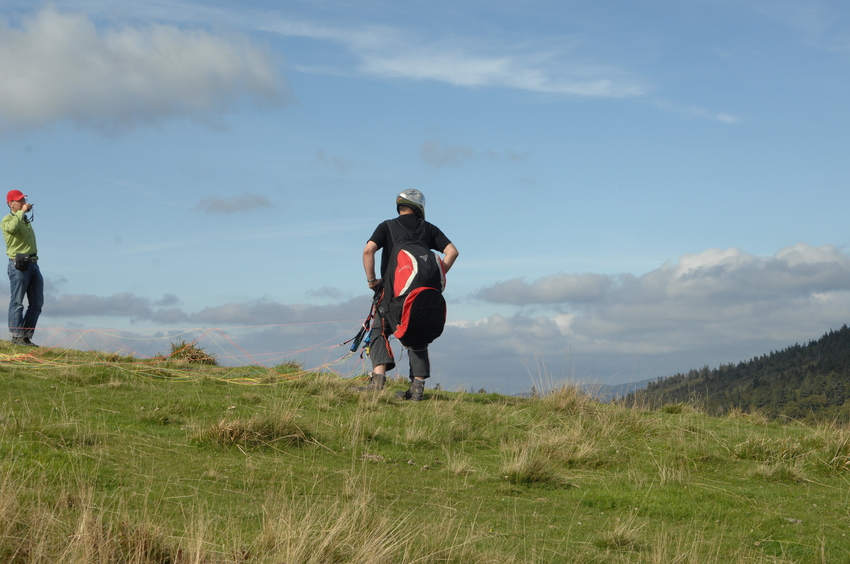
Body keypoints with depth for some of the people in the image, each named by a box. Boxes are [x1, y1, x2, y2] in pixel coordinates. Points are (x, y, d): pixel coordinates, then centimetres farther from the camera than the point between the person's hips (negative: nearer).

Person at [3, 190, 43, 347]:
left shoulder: (26, 220, 23)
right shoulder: (8, 219, -2)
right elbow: (12, 227, -28)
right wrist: (22, 211, -16)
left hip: (32, 264, 8)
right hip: (18, 264, -8)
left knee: (37, 304, 7)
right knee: (17, 302, -6)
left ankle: (26, 335, 13)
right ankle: (17, 336, -4)